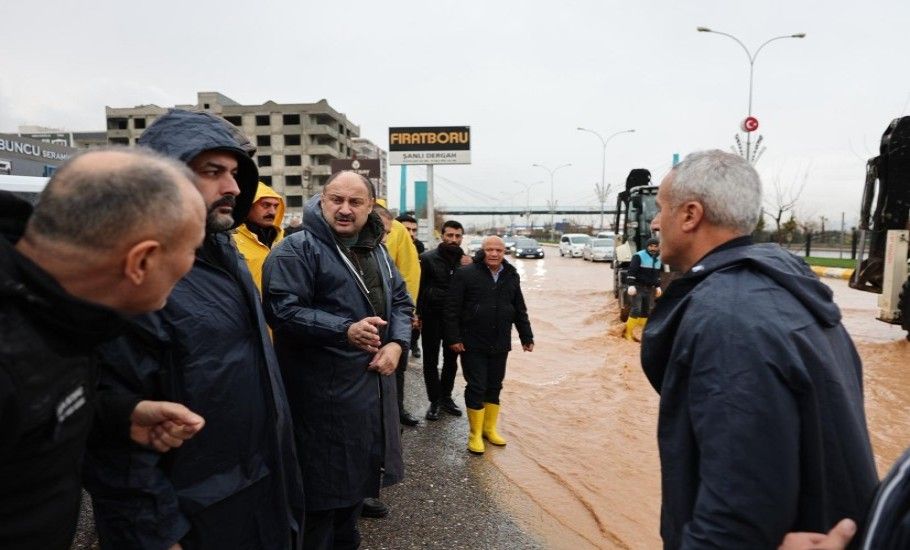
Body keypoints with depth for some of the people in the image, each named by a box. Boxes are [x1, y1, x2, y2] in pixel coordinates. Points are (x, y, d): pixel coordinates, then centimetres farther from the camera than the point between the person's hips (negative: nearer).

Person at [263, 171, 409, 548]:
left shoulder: (376, 250, 12)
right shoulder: (297, 250, -12)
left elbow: (401, 301, 15)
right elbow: (282, 309, -22)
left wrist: (397, 343, -3)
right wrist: (345, 330, -29)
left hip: (371, 384, 8)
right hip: (322, 393, -8)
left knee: (356, 474, 22)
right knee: (323, 485, 4)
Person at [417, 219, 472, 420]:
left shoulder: (465, 260, 3)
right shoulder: (428, 258, -8)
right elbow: (419, 287, -8)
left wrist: (471, 269, -12)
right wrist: (418, 315, -12)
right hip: (431, 317, -3)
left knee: (451, 359, 14)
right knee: (431, 360, 6)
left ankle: (446, 397, 31)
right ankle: (435, 401, 19)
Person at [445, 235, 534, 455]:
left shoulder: (511, 276, 8)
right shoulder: (465, 274, -9)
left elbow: (520, 310, 14)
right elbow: (452, 309, -10)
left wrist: (526, 337, 12)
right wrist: (453, 338, -13)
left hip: (500, 345, 5)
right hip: (472, 344, -5)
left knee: (494, 387, 14)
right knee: (476, 387, 1)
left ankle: (490, 428, 30)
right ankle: (475, 434, 15)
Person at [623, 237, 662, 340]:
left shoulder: (658, 259, 13)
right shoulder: (638, 256, -12)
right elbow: (632, 271, -17)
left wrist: (657, 286, 19)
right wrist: (631, 285, -25)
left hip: (649, 288, 7)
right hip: (638, 287, -7)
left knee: (646, 310, 9)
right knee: (636, 309, -13)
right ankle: (628, 332, -9)